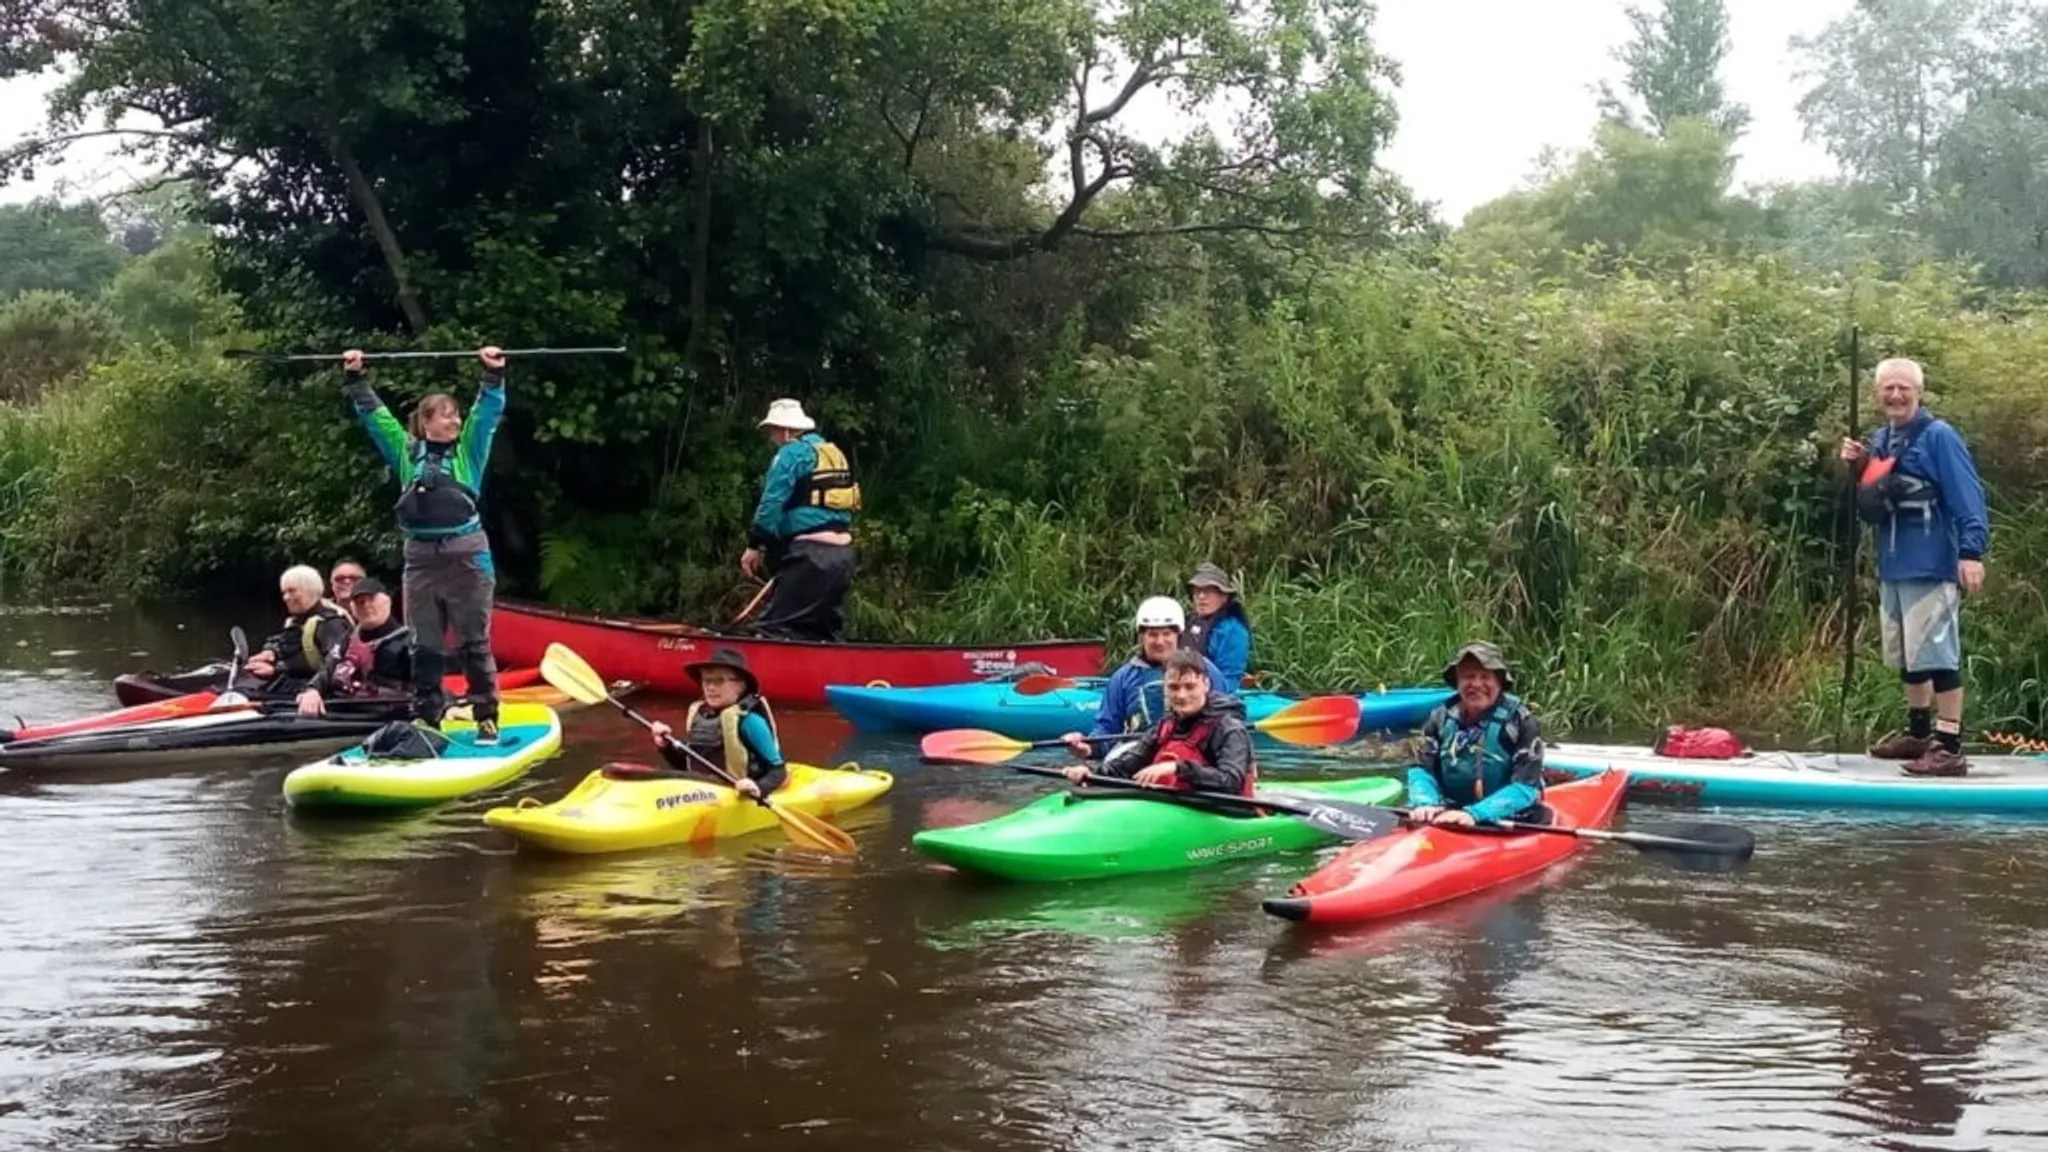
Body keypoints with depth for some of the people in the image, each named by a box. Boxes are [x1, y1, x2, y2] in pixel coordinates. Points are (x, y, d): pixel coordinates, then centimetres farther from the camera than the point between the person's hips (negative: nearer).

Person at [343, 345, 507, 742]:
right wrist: (355, 379, 9)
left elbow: (488, 413, 1)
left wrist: (494, 376, -10)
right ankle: (425, 716, 13)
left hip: (468, 555, -2)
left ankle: (487, 717, 6)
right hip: (421, 558, 2)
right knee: (423, 646, 6)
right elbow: (374, 414, 13)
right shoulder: (406, 451, 12)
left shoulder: (468, 451, 9)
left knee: (475, 642, 1)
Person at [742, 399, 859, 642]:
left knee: (775, 626, -11)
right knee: (827, 631, 13)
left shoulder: (792, 453, -5)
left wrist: (756, 544, -9)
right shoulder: (835, 453, 21)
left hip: (809, 553, -9)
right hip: (843, 552, 9)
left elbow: (772, 502, -13)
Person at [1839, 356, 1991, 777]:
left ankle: (1949, 747, -10)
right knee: (1907, 656, 17)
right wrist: (1857, 468, 1)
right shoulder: (1879, 441, 15)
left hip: (1931, 567, -8)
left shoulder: (1939, 436, -8)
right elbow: (1870, 506, 19)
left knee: (1937, 655, -10)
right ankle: (1918, 732, 30)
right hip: (1892, 567, 8)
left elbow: (1968, 498, -14)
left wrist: (1971, 551, -24)